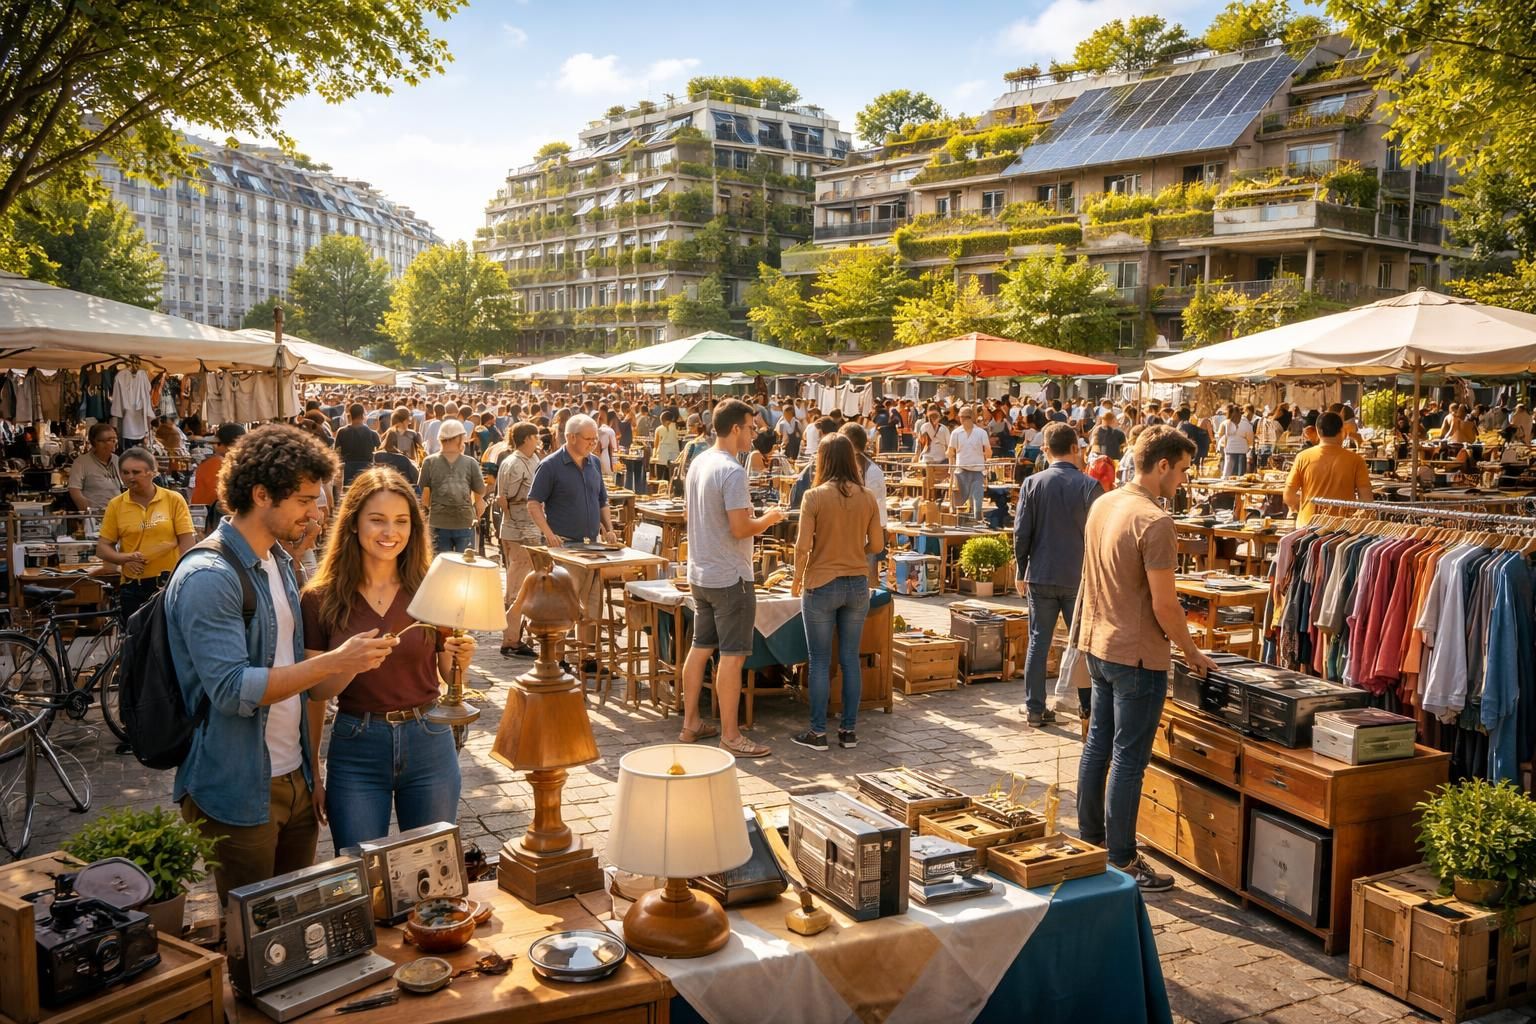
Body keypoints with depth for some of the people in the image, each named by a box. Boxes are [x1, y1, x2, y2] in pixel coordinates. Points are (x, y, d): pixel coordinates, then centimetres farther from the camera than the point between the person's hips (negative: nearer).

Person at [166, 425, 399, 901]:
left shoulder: (279, 563, 11)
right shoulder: (207, 577, -18)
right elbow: (232, 689, -25)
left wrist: (355, 662, -2)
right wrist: (334, 661, -26)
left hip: (295, 779, 8)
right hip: (238, 794, -8)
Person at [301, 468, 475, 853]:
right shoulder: (321, 599, -6)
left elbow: (447, 677, 5)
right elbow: (313, 694, 0)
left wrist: (461, 659, -17)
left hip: (429, 745, 1)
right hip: (356, 751, -1)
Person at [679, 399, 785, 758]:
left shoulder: (697, 464, 8)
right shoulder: (732, 472, -20)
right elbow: (740, 529, -23)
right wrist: (769, 518, -5)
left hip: (699, 573, 9)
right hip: (730, 578, -9)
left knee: (700, 648, 15)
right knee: (732, 656, -2)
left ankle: (690, 724, 24)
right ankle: (730, 736, 5)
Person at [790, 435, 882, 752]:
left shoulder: (815, 496, -12)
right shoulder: (867, 497, -1)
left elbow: (802, 545, -13)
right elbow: (877, 545, 3)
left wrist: (798, 578, 2)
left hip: (821, 585, -3)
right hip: (858, 585, 3)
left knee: (820, 660, 5)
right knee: (851, 658, 11)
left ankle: (818, 732, 10)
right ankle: (849, 730, 16)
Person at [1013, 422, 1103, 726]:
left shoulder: (1032, 483, -5)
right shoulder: (1089, 485, -8)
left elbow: (1021, 533, -4)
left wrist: (1021, 573, 7)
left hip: (1041, 576, 1)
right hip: (1079, 577, -1)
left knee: (1038, 642, 8)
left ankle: (1035, 708, 12)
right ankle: (1090, 708, 17)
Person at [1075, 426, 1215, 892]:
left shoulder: (1102, 505, 6)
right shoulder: (1154, 521, -21)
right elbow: (1164, 605, -19)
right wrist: (1192, 653, -7)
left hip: (1097, 646, 9)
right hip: (1136, 656, -9)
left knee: (1097, 745, 17)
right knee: (1129, 759, 1)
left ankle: (1090, 840, 29)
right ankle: (1122, 860, 10)